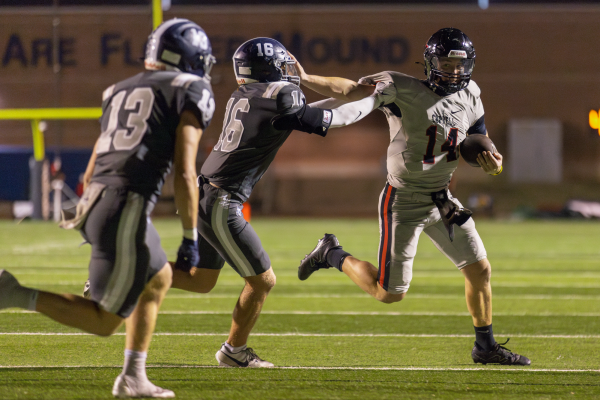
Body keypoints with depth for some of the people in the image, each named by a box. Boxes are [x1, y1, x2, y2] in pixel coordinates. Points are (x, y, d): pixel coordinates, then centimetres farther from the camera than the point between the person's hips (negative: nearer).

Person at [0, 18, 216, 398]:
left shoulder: (120, 91, 24)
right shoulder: (191, 91, 2)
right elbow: (185, 173, -6)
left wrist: (85, 219, 33)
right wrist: (190, 239, -3)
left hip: (95, 200, 8)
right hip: (127, 209, -8)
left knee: (159, 280, 28)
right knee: (105, 321, 1)